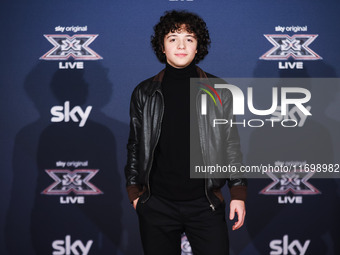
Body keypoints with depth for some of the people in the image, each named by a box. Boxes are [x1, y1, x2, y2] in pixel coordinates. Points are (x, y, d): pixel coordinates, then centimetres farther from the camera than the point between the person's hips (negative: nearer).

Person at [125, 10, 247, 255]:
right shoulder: (144, 93, 5)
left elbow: (231, 143, 6)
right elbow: (135, 146, 11)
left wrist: (238, 193, 2)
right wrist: (135, 191, 7)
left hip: (205, 204, 0)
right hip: (157, 205, 1)